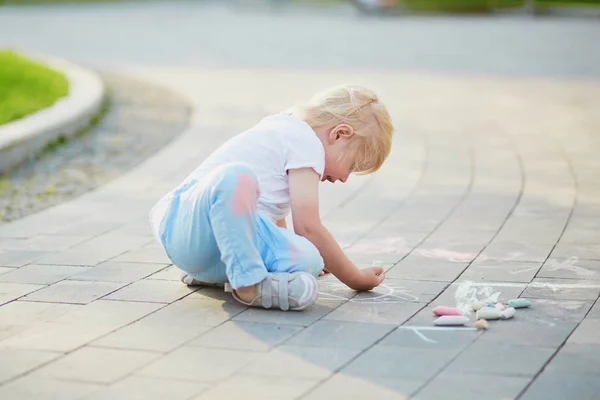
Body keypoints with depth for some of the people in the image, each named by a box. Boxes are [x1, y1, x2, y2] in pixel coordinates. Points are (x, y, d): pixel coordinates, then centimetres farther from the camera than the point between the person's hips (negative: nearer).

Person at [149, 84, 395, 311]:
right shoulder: (306, 141, -8)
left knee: (307, 259, -15)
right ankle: (249, 282, -28)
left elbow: (275, 215, 35)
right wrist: (355, 278, -1)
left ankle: (213, 273, 5)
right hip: (187, 225, -10)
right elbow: (308, 227, -11)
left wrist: (310, 260, 47)